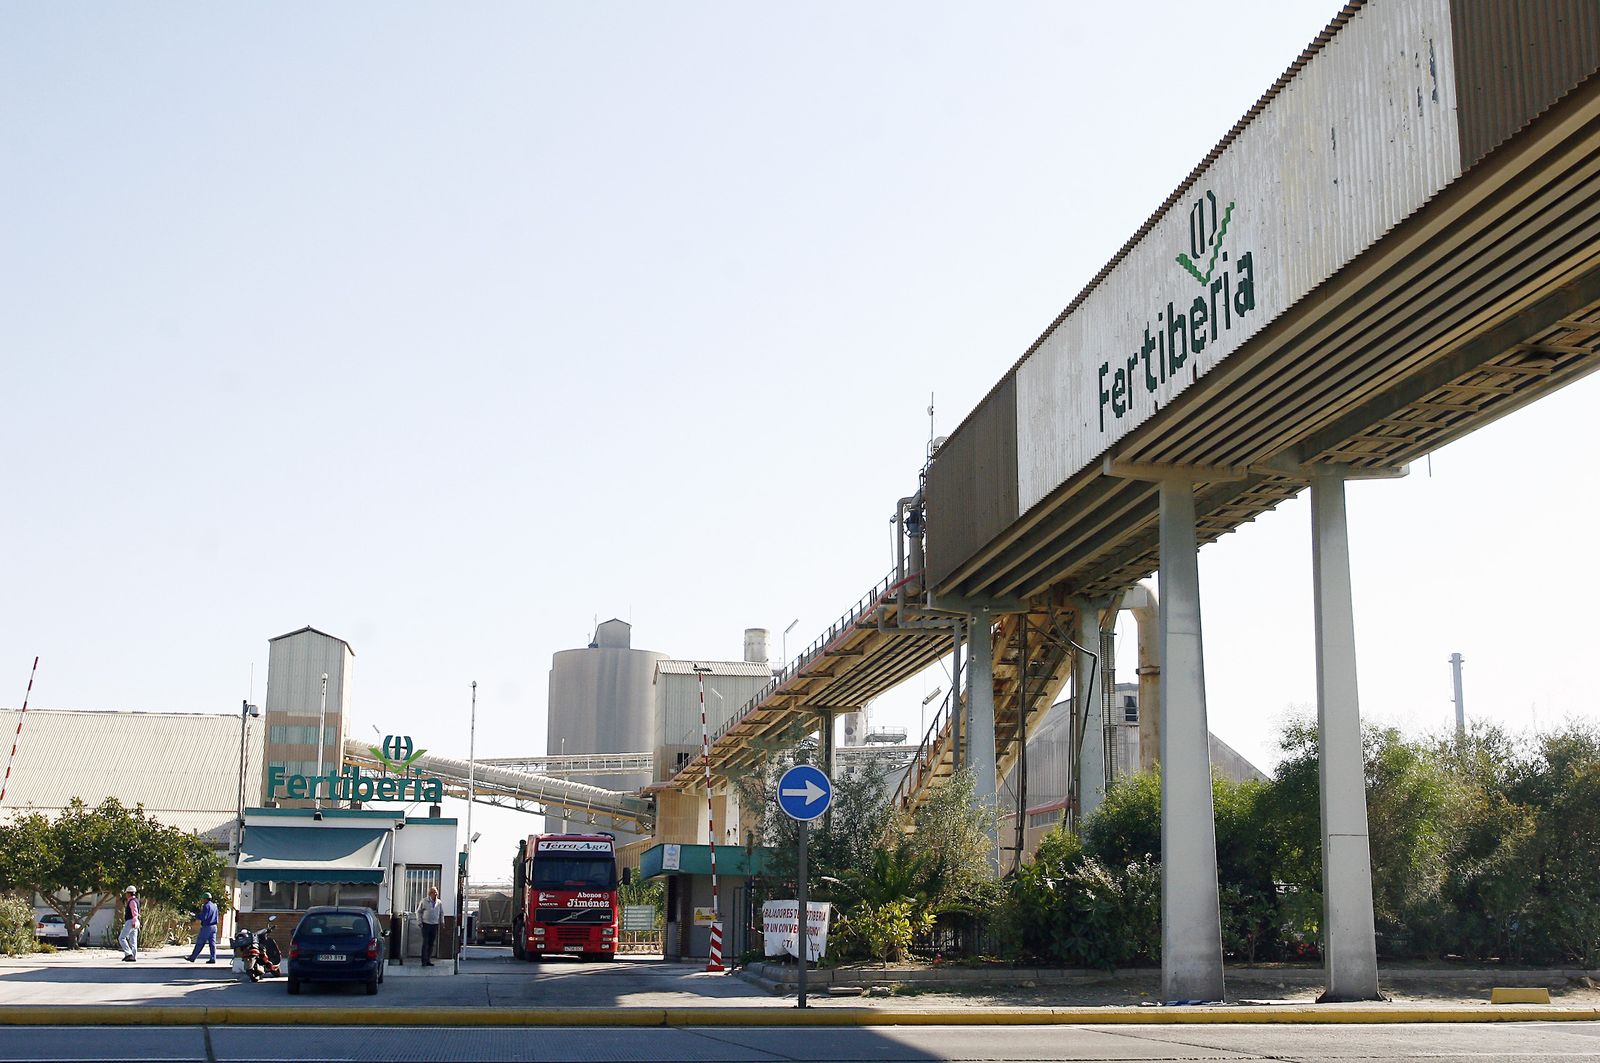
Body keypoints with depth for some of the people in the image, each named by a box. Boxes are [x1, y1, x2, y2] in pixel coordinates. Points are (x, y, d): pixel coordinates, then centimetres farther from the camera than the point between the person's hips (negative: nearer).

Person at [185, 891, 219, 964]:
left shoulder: (206, 906, -13)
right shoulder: (214, 906, 13)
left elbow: (203, 917, -20)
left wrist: (196, 915, -4)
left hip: (206, 927, -7)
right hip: (214, 926, 7)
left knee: (199, 943, 1)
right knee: (212, 943, 4)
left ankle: (192, 958, 9)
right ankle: (213, 958, -2)